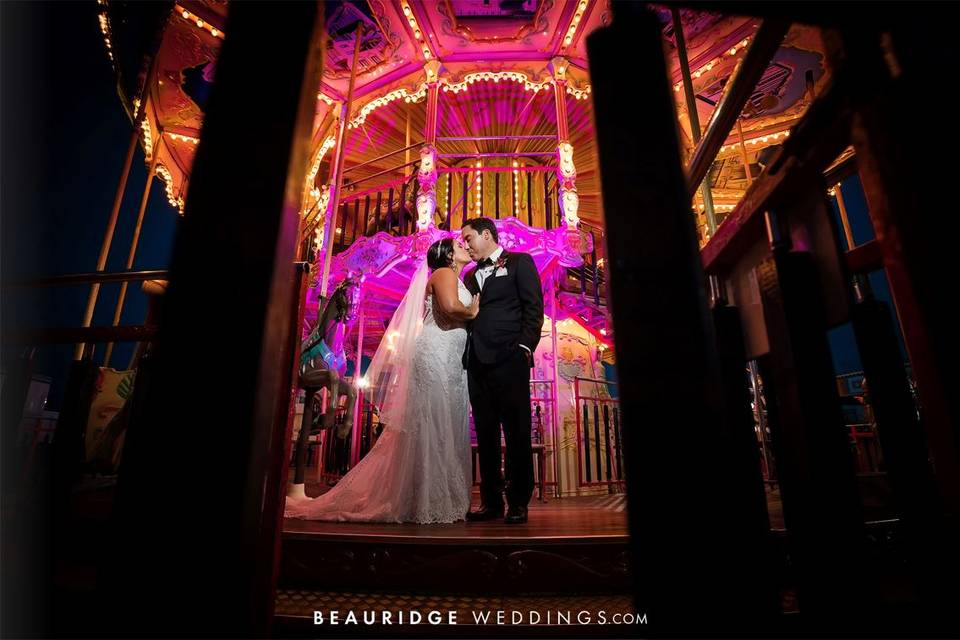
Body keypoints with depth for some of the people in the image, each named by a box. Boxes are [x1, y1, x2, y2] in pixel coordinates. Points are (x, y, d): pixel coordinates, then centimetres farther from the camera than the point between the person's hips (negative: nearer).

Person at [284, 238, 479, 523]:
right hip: (435, 356, -9)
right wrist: (472, 312, -5)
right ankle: (426, 502, 0)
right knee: (430, 426, -7)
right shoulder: (444, 273, -3)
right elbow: (450, 306, -23)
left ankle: (440, 498, 16)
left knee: (442, 427, 9)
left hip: (450, 362, 9)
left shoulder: (456, 279, 26)